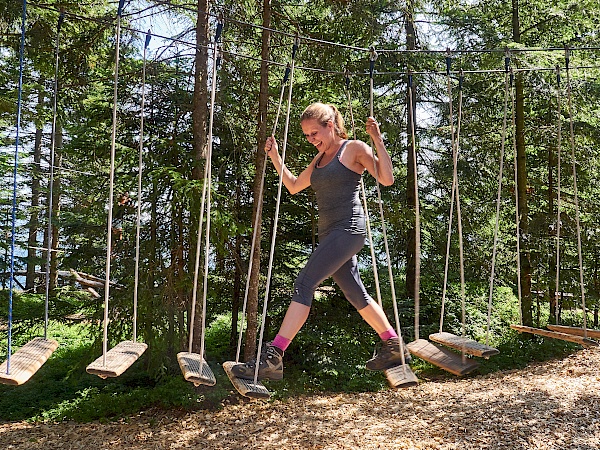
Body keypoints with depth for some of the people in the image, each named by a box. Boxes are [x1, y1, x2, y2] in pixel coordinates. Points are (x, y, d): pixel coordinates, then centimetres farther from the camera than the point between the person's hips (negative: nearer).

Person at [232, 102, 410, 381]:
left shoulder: (354, 149, -2)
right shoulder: (319, 159, 21)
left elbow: (387, 179, -11)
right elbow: (294, 186, 28)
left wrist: (378, 141, -18)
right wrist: (275, 157, 19)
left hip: (348, 229, -9)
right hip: (329, 233, 9)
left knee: (304, 284, -18)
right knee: (356, 295, 13)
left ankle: (272, 358, -21)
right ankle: (393, 347, 26)